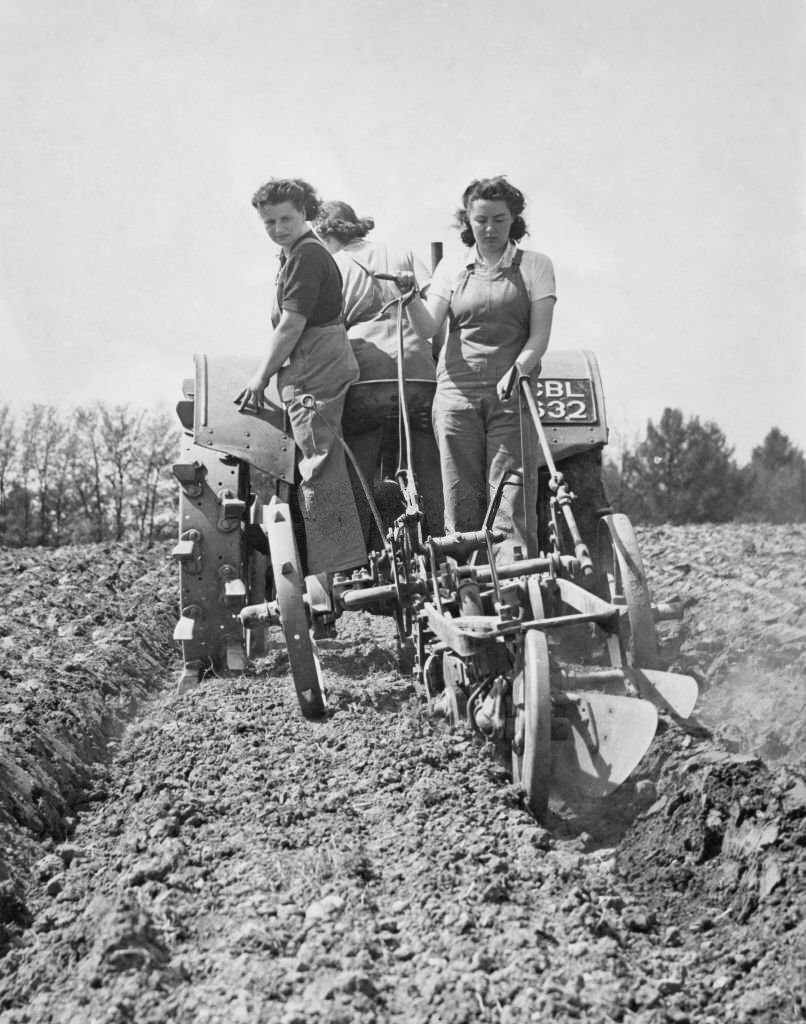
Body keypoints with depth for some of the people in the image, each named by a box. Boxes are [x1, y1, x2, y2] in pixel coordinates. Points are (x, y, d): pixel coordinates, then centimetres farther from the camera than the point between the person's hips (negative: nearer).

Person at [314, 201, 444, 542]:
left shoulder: (331, 268, 10)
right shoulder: (404, 255, 19)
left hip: (366, 377, -2)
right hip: (420, 374, 3)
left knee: (355, 485, 3)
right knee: (432, 478, 6)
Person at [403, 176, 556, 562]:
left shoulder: (534, 266, 7)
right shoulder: (451, 268, 13)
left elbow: (540, 335, -1)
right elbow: (428, 328, 1)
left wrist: (516, 371, -18)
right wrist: (411, 300, -18)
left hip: (512, 394, -2)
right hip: (457, 389, 2)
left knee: (511, 498, -7)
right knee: (461, 501, 1)